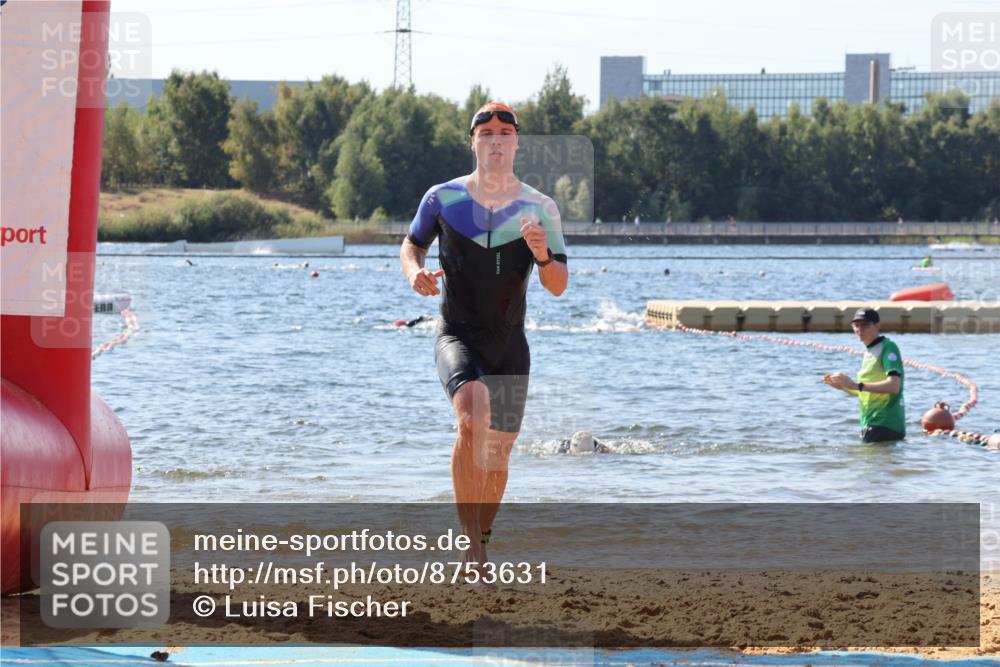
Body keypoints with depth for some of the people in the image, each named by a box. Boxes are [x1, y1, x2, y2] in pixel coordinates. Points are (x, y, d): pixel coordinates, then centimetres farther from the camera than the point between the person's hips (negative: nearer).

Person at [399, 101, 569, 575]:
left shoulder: (540, 209, -1)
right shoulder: (442, 198, -2)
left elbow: (558, 287, -3)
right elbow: (412, 245, 14)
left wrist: (544, 255, -25)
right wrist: (414, 271, -9)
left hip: (509, 346, 3)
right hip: (457, 337, -3)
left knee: (497, 452, 7)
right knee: (472, 420, -29)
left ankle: (482, 535, 32)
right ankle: (471, 542, -29)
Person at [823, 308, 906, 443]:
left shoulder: (887, 348, -9)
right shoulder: (870, 351, 20)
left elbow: (893, 386, -22)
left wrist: (856, 385, -23)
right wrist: (843, 386, 11)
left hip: (884, 425, -10)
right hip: (870, 424, 10)